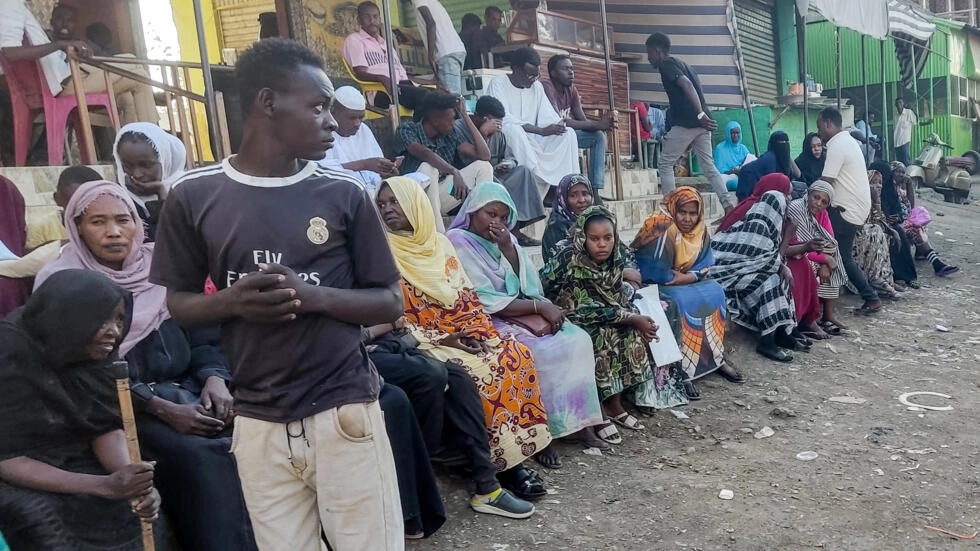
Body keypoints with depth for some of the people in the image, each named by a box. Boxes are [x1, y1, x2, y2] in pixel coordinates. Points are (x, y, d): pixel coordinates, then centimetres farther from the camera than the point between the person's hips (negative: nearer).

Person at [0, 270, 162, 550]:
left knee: (133, 506, -15)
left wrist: (132, 483, -30)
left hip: (73, 461, 5)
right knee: (47, 524, -30)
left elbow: (107, 427, -9)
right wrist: (105, 486, -34)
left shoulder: (96, 351, -9)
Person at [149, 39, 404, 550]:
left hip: (344, 413, 0)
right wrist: (231, 301, -14)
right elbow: (178, 303, 8)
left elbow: (389, 302, 1)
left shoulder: (345, 194, -2)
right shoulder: (193, 196, -1)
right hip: (258, 424, 1)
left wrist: (313, 296, -17)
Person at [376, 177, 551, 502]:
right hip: (424, 341, -5)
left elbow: (467, 295, 14)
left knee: (516, 355, -16)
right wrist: (440, 339, -17)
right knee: (481, 372, -27)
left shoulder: (439, 243, 13)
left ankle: (513, 455, -12)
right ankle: (499, 463, -14)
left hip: (462, 334, 6)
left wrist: (477, 329, -5)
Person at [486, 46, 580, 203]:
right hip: (504, 139, -6)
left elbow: (549, 117, 6)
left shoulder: (537, 86, 12)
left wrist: (559, 125, -19)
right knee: (513, 129, -38)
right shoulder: (498, 83, -8)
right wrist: (542, 131, -25)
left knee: (568, 133, -12)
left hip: (532, 140, 6)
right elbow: (505, 121, -21)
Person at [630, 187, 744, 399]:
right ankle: (680, 371, -26)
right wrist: (675, 279, -14)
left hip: (687, 281, 7)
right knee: (680, 302, -32)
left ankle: (716, 357, -4)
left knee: (716, 292, -14)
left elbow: (707, 266, 0)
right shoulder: (659, 229, -22)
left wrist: (689, 277, -17)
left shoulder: (700, 230, 1)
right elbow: (652, 271, -24)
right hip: (655, 284, -7)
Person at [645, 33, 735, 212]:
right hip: (701, 124, 8)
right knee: (708, 166, 8)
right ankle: (729, 206, -1)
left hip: (685, 123, -8)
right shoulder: (681, 64, 25)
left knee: (665, 164, 4)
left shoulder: (666, 64, -3)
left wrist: (700, 114, -27)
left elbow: (687, 85, -19)